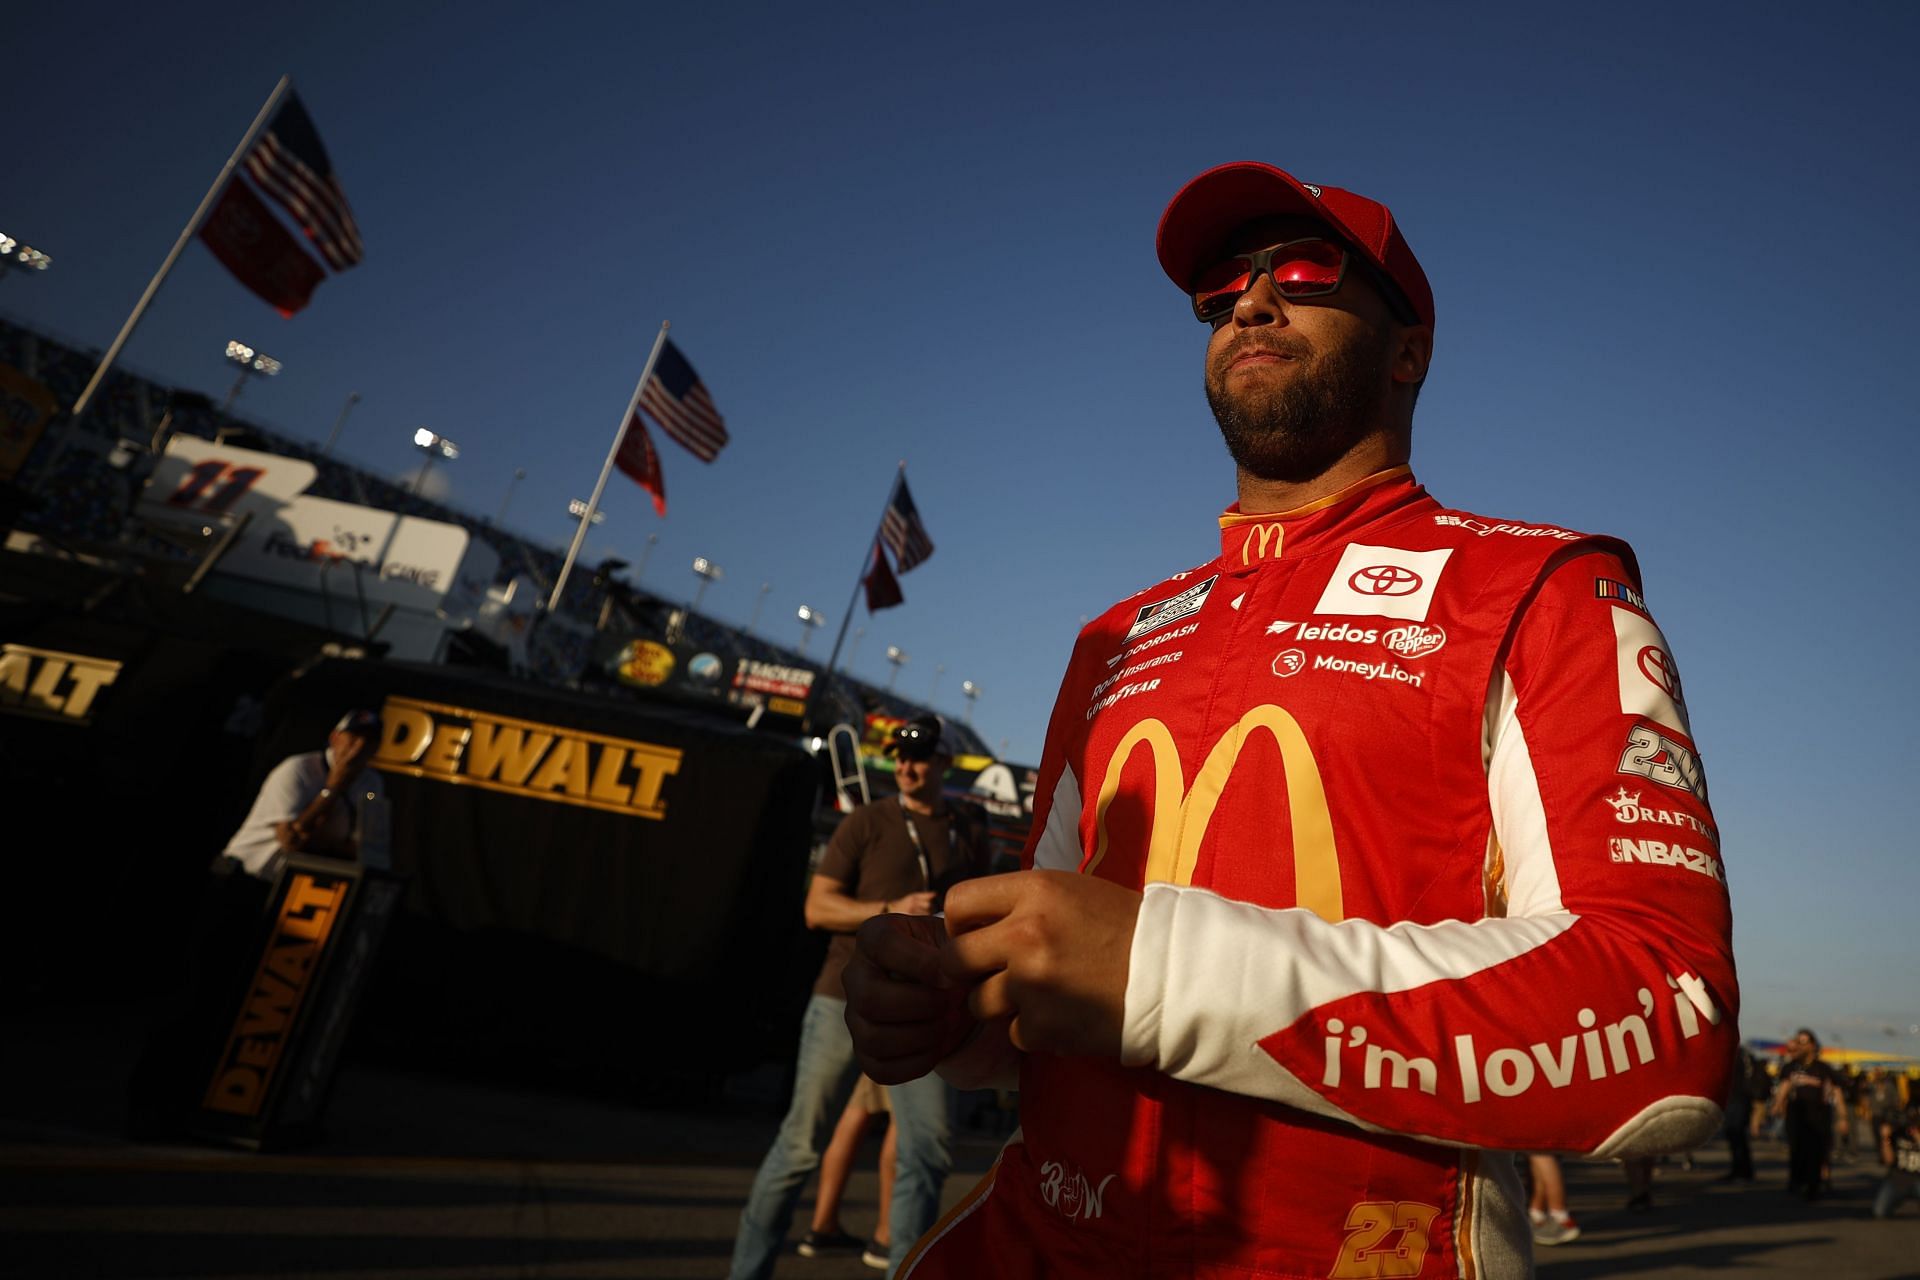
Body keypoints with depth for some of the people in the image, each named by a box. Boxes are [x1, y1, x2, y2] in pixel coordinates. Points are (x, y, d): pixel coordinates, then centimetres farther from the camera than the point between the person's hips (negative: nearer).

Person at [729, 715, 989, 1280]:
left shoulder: (970, 832, 9)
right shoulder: (868, 821, 0)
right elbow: (817, 907, -5)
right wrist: (893, 911, -17)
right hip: (846, 1000, -2)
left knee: (927, 1152, 0)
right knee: (801, 1142, 5)